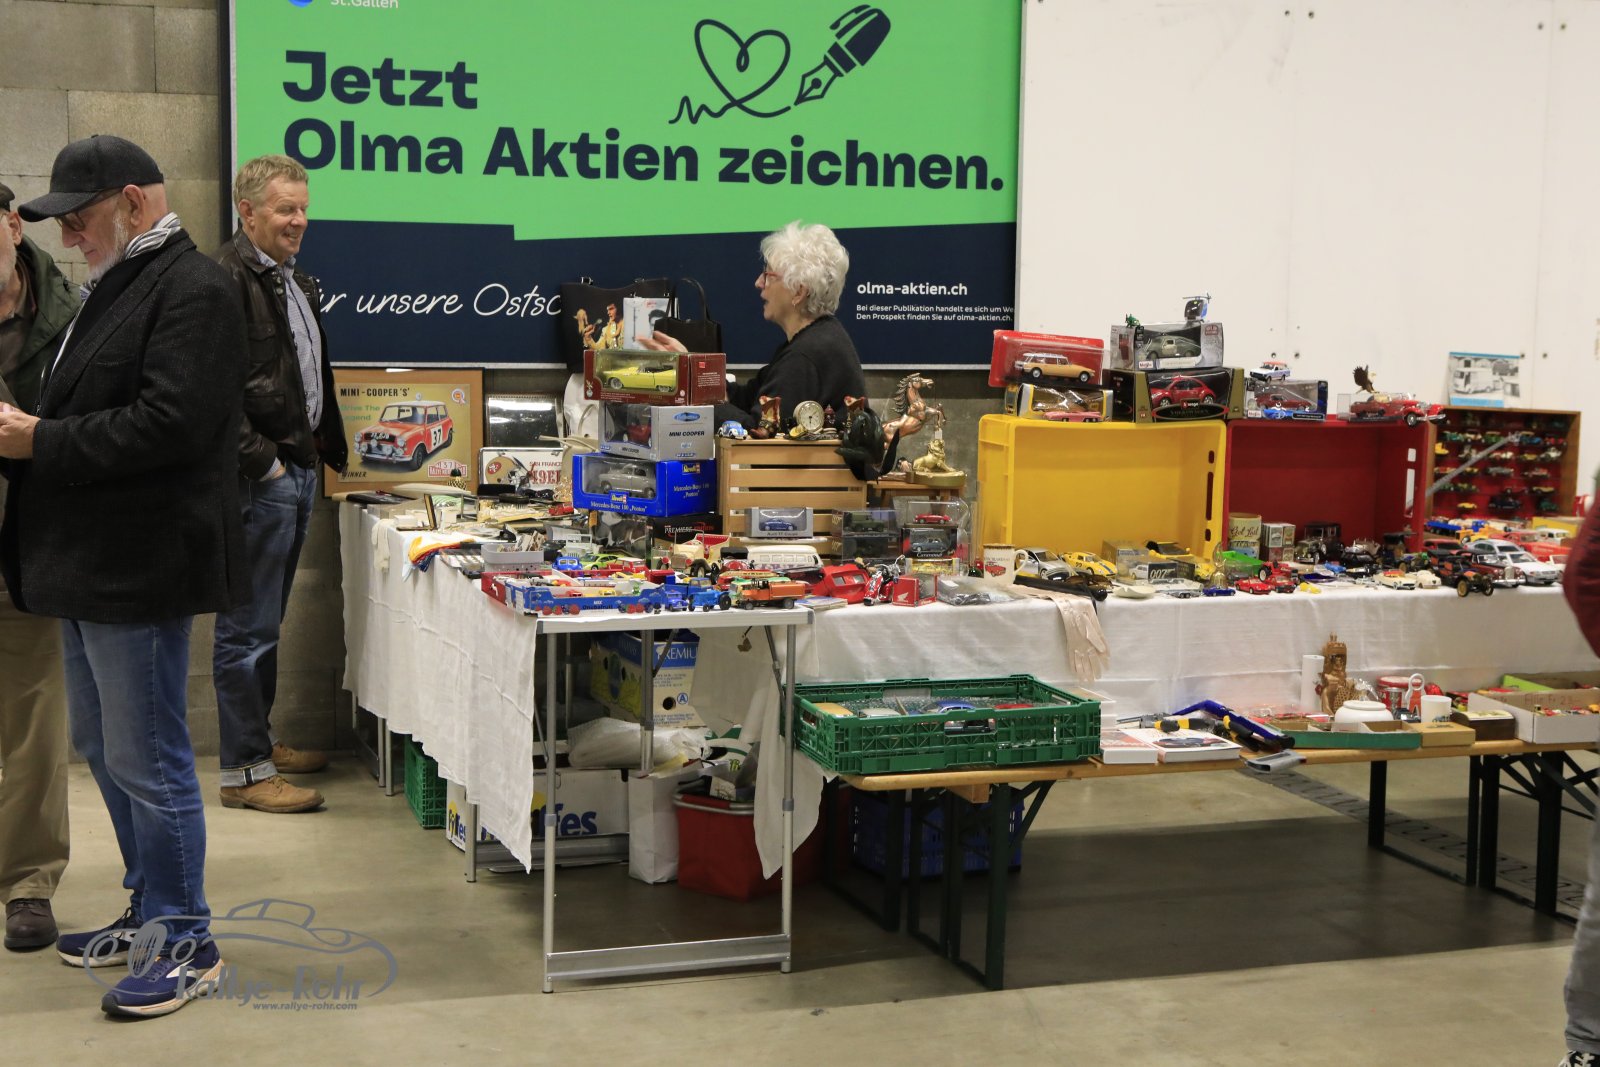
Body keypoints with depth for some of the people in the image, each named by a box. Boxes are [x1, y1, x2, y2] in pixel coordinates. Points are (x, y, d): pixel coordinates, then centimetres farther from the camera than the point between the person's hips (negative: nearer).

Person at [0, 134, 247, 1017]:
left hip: (138, 572, -10)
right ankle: (151, 908, 31)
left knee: (146, 759, -3)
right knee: (103, 748, 18)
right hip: (88, 564, 10)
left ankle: (185, 941, 9)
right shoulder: (113, 288, 17)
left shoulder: (192, 291, -15)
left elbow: (168, 423, -25)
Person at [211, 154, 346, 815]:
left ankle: (260, 740, 29)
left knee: (267, 620, 18)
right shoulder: (228, 278, -13)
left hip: (298, 470, 10)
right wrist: (260, 461, -19)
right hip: (257, 479, -10)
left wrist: (334, 451, 21)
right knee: (248, 627, -4)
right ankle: (245, 771, 1)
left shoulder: (297, 283, 18)